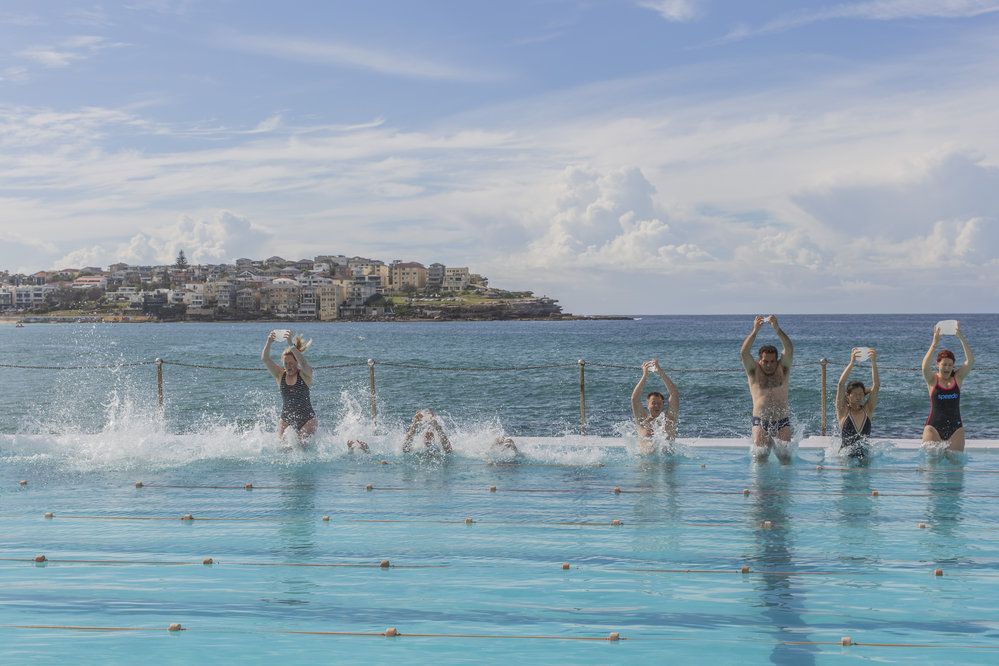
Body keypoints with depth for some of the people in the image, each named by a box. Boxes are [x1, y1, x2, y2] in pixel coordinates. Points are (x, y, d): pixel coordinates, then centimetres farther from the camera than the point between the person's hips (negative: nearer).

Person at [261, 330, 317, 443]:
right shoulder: (280, 375, 4)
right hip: (286, 420, 3)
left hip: (307, 420, -3)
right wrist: (269, 343, -25)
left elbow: (303, 364, -27)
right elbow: (265, 359, -8)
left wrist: (291, 345, -36)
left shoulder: (305, 374, -4)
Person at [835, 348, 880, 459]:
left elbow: (876, 385, -1)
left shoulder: (867, 410, 8)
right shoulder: (843, 410, 1)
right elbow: (841, 384, -11)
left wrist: (873, 362, -12)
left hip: (864, 457, 2)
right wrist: (852, 362, -19)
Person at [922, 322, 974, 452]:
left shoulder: (957, 378, 6)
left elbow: (970, 361, -8)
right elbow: (925, 367, -22)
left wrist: (961, 338, -17)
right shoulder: (932, 380, 0)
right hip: (934, 427, -2)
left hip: (956, 428, 2)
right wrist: (934, 343, -29)